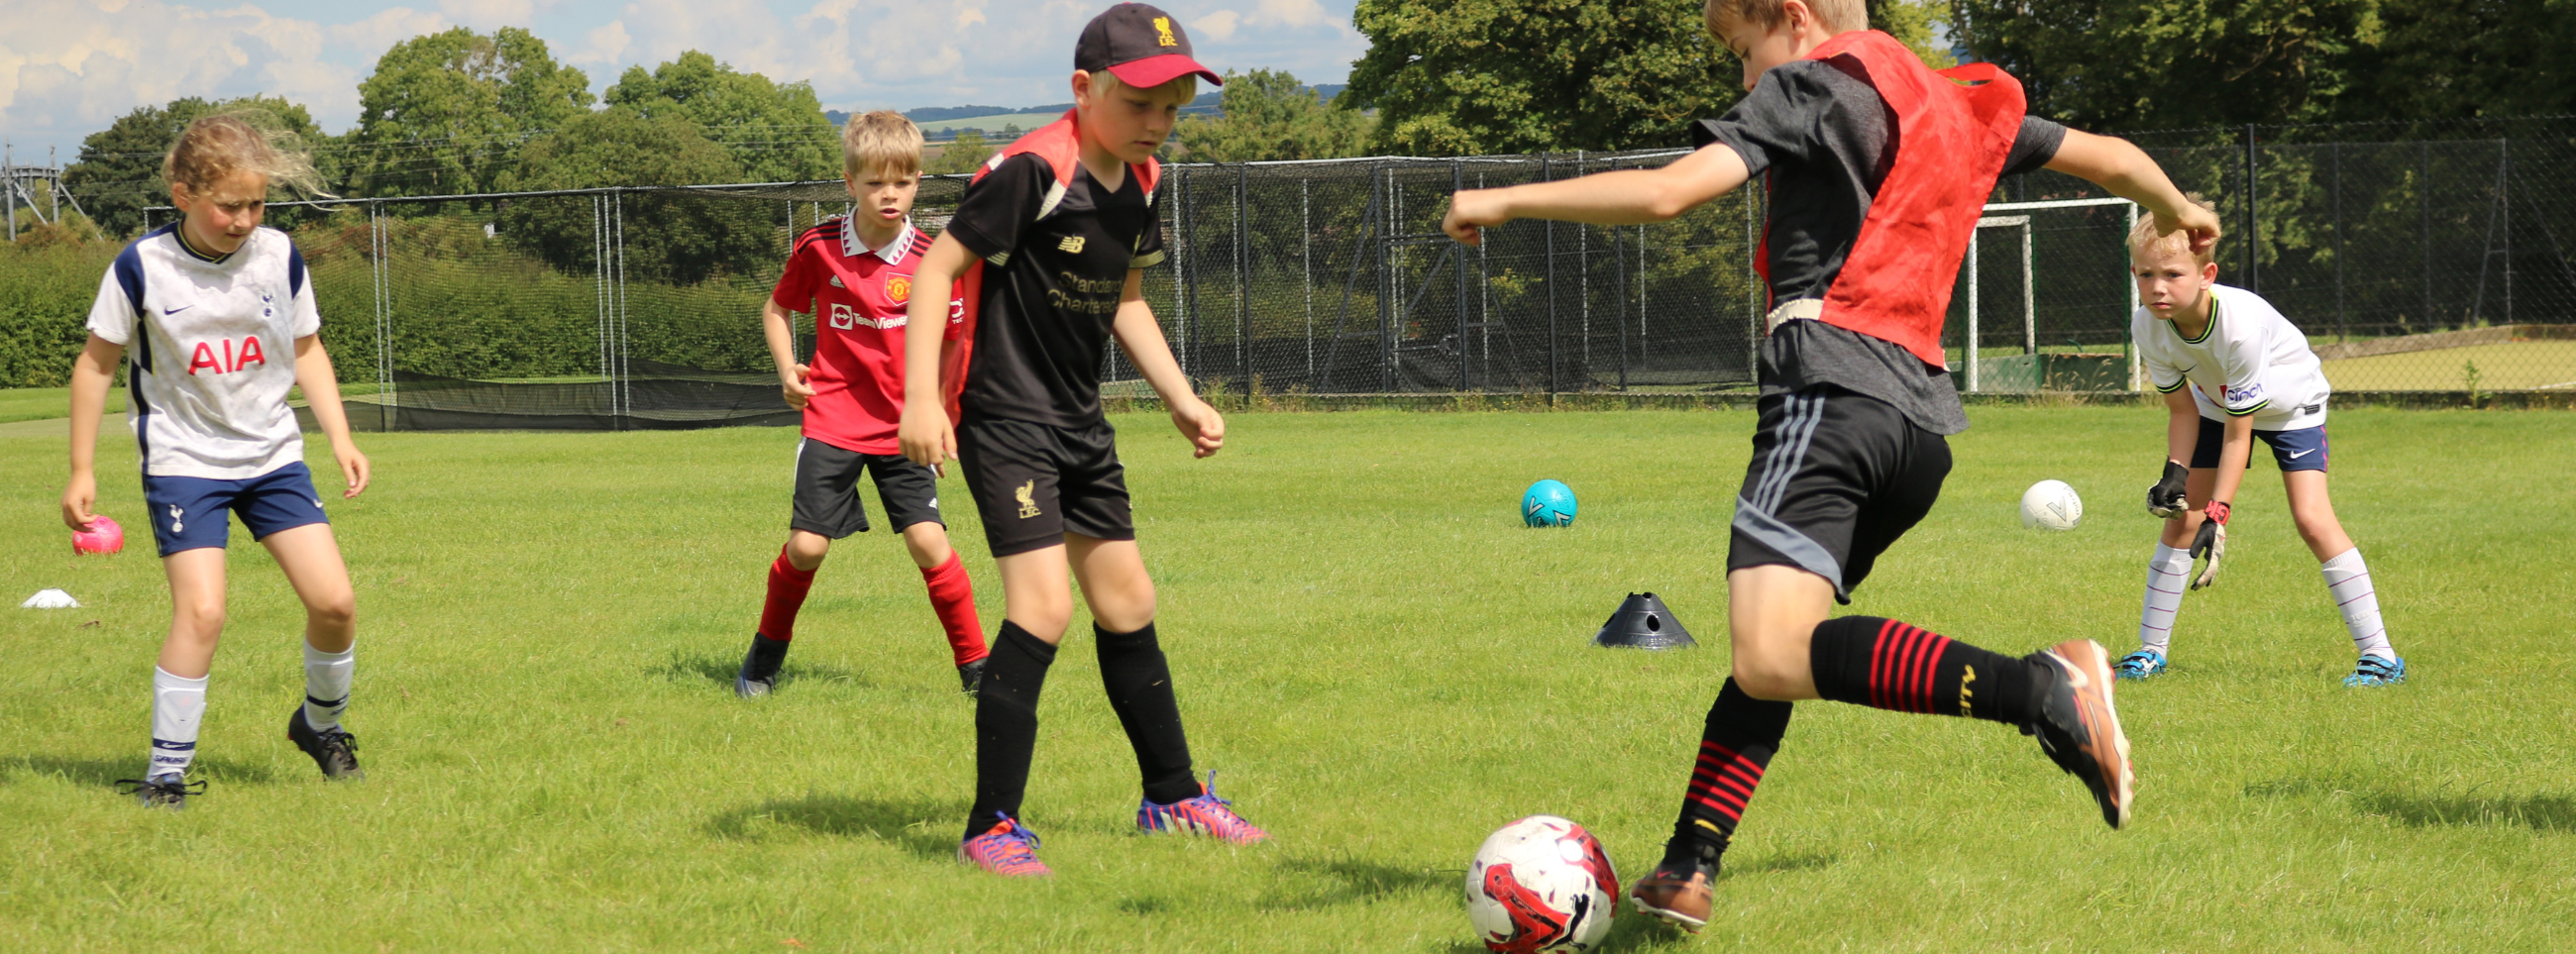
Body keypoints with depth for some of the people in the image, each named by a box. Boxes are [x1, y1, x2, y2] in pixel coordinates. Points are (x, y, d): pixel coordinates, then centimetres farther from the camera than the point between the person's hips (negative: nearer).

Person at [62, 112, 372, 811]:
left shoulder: (279, 257, -3)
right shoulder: (142, 268, -12)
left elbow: (306, 351, 11)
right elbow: (96, 363, -2)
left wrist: (340, 438, 2)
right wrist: (82, 471, -2)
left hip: (272, 456, 3)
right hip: (183, 461, -3)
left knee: (334, 600, -5)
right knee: (201, 611, -18)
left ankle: (322, 724, 23)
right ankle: (166, 773, -7)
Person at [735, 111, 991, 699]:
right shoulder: (818, 249, -3)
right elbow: (777, 308, 13)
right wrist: (787, 370, -1)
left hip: (902, 428, 0)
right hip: (833, 420, 0)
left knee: (927, 541, -10)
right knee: (806, 545, -4)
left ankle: (975, 667, 1)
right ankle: (766, 653, 21)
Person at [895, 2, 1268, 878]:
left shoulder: (1138, 182, 6)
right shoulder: (1033, 172, -20)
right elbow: (939, 267, -18)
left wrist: (1181, 399, 13)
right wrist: (921, 396, -24)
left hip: (1080, 423, 9)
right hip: (1007, 419, -9)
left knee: (1127, 603, 16)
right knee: (1043, 607, -18)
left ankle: (1174, 796, 32)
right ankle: (991, 828, -12)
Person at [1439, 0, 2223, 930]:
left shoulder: (1811, 85, 2)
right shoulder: (1963, 104, 24)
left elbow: (1666, 191, -9)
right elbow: (2112, 157, 36)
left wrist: (1501, 202, 0)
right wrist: (2178, 210, 58)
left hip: (1829, 380, -9)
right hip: (1923, 410, 9)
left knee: (1772, 655, -25)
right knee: (1768, 647, 18)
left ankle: (2039, 686, -38)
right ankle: (1687, 871, 13)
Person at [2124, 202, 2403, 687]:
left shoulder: (2240, 323, -40)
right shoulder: (2147, 328, -24)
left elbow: (2239, 433, -32)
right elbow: (2183, 409, -9)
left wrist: (2217, 515, -34)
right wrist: (2175, 471, -25)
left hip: (2290, 402, -5)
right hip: (2217, 403, 5)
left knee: (2312, 517, -18)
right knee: (2180, 515, -1)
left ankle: (2380, 656, -15)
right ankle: (2151, 650, 12)